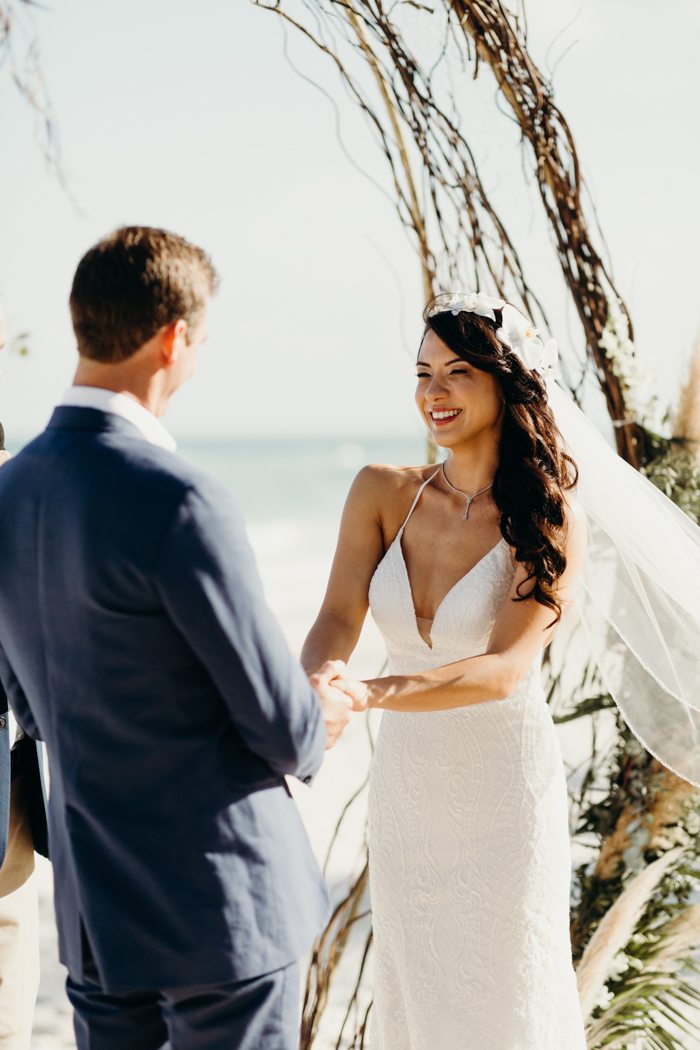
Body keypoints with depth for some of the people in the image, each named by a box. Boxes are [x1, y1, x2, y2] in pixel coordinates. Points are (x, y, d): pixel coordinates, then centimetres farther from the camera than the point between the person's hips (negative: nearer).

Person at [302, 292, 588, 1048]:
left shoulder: (549, 520, -14)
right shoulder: (382, 494, -3)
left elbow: (505, 670, -23)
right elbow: (337, 621, -11)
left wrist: (368, 696, -37)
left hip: (503, 788, -4)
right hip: (405, 782, 4)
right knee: (413, 983, 17)